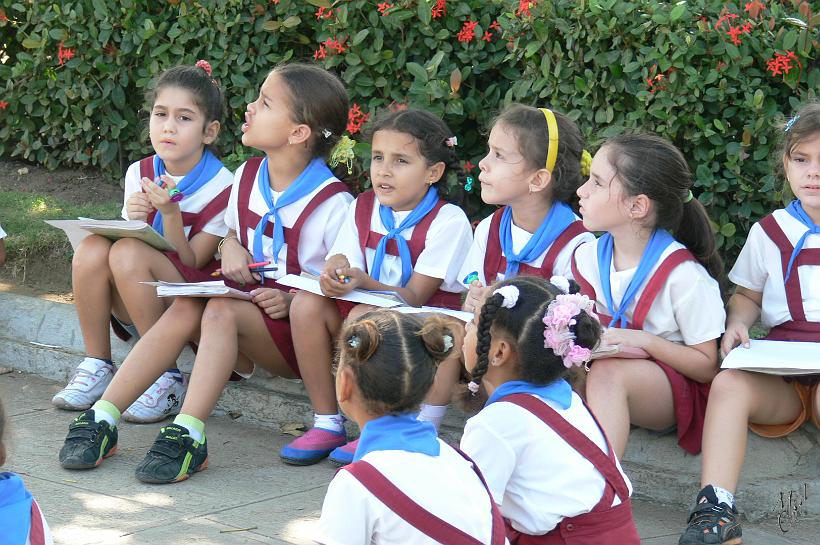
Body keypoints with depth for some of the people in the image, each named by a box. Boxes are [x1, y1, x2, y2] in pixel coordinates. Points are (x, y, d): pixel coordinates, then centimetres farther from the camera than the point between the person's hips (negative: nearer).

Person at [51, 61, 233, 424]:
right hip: (134, 308, 5)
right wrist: (131, 219, -16)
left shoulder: (222, 189, -12)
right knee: (91, 248, -23)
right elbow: (131, 235, 5)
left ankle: (167, 378, -22)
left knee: (127, 253, -31)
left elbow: (189, 264, -14)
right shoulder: (140, 173, 3)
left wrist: (170, 213, -28)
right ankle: (97, 367, -11)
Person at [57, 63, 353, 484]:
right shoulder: (246, 177, 9)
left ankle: (188, 434, -46)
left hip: (298, 333, -6)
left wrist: (293, 300, -23)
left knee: (221, 310, -33)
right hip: (245, 305, 6)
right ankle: (101, 420, -32)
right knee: (184, 309, -25)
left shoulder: (332, 204, -12)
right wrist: (229, 244, 2)